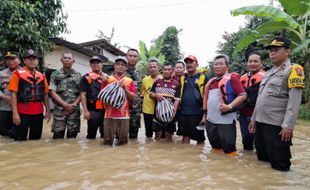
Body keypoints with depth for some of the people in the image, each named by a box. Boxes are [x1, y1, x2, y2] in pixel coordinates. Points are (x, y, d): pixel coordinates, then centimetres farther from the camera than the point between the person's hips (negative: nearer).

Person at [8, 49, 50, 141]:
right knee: (20, 140, 2)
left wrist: (48, 111, 8)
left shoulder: (41, 76, 11)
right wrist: (15, 113, -13)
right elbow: (14, 94, -7)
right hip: (22, 113, -4)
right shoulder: (17, 73, -2)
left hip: (38, 113, 5)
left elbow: (45, 95, 13)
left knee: (36, 139, 14)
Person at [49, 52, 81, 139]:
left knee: (72, 135, 7)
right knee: (58, 135, 1)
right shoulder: (55, 74, 5)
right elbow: (52, 92, -3)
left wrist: (75, 104, -11)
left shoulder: (78, 75, 10)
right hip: (60, 110, -1)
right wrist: (65, 105, -12)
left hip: (75, 110, 2)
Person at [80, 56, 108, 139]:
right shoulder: (87, 77, -2)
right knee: (91, 134, 2)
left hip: (106, 109, 5)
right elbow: (83, 95, -7)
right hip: (93, 110, -4)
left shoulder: (107, 77, 13)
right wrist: (86, 111, -13)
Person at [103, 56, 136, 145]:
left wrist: (125, 88, -8)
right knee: (107, 141, 3)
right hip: (109, 114, 0)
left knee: (123, 141, 6)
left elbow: (133, 97, 4)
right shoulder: (107, 79, 7)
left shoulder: (129, 81, 8)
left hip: (124, 115, 1)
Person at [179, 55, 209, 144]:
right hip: (184, 113, 4)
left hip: (197, 113, -4)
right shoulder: (182, 78, 11)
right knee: (185, 136, 12)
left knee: (200, 137, 10)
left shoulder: (203, 77, -2)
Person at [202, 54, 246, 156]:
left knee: (228, 149, 1)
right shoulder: (211, 81, 17)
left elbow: (243, 95, -12)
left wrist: (229, 106, -23)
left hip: (226, 120, -7)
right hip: (210, 120, 7)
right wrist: (205, 115, 21)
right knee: (215, 148, 19)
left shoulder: (232, 78, -5)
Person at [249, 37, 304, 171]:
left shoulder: (293, 70, -6)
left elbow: (294, 102, -15)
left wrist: (288, 125, -20)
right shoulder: (268, 73, 18)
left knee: (279, 165, 2)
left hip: (276, 125, -8)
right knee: (262, 158, 19)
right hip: (260, 122, 8)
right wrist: (253, 119, 19)